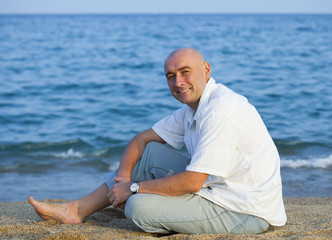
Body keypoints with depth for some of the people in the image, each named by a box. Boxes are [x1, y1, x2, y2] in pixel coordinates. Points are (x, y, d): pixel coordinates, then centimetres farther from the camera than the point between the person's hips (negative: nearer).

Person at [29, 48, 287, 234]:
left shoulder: (221, 111, -23)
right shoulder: (193, 108, 8)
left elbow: (192, 182, -25)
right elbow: (141, 139, 14)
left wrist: (133, 188, -14)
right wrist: (123, 178, -4)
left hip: (245, 212, -9)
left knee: (139, 206, -21)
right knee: (151, 152, 9)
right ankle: (77, 210, 12)